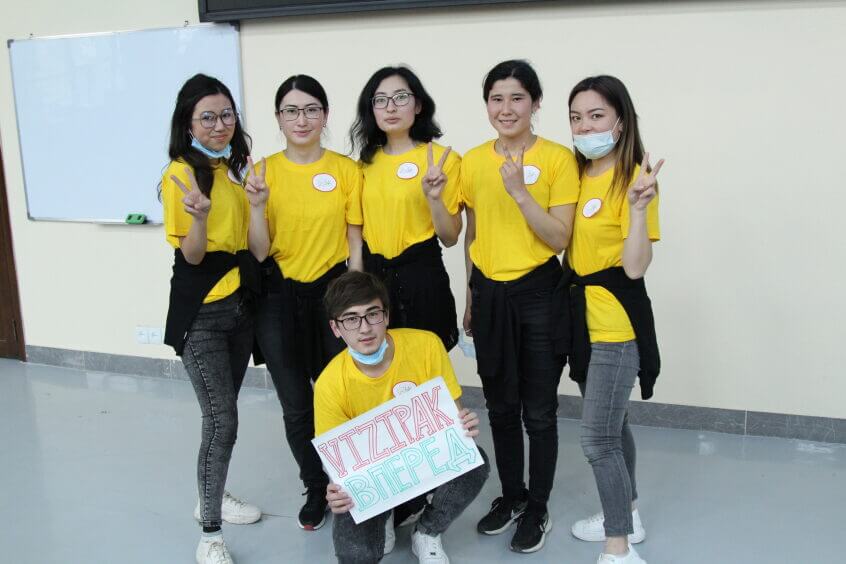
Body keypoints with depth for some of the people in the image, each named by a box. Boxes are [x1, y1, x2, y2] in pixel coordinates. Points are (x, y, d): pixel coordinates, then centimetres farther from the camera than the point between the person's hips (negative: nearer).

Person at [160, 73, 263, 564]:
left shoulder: (235, 168, 10)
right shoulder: (182, 173, -12)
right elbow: (191, 255, -15)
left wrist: (256, 197, 4)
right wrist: (199, 215, -31)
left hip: (241, 303, 7)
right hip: (202, 311, -7)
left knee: (224, 413, 15)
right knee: (221, 420, -8)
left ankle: (213, 496, 34)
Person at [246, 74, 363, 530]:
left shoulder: (346, 169, -3)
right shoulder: (264, 172, -2)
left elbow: (355, 240, 1)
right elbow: (259, 251, -5)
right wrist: (257, 203, -20)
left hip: (333, 291, -1)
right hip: (279, 298, 1)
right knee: (296, 405, 10)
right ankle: (315, 488, 32)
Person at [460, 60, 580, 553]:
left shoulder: (558, 159, -8)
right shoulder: (473, 161, 4)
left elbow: (560, 239, -12)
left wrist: (520, 193, -23)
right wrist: (470, 299, 14)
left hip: (538, 294, -4)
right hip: (489, 294, 4)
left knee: (539, 412, 6)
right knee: (501, 407, 16)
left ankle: (538, 509, 25)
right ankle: (511, 495, 35)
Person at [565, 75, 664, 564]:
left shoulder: (633, 178, -14)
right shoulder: (576, 174, 7)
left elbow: (636, 267, -20)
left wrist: (639, 208, -33)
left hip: (616, 322, -8)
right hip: (582, 314, 8)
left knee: (598, 440, -4)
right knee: (611, 426, 21)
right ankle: (627, 516, 38)